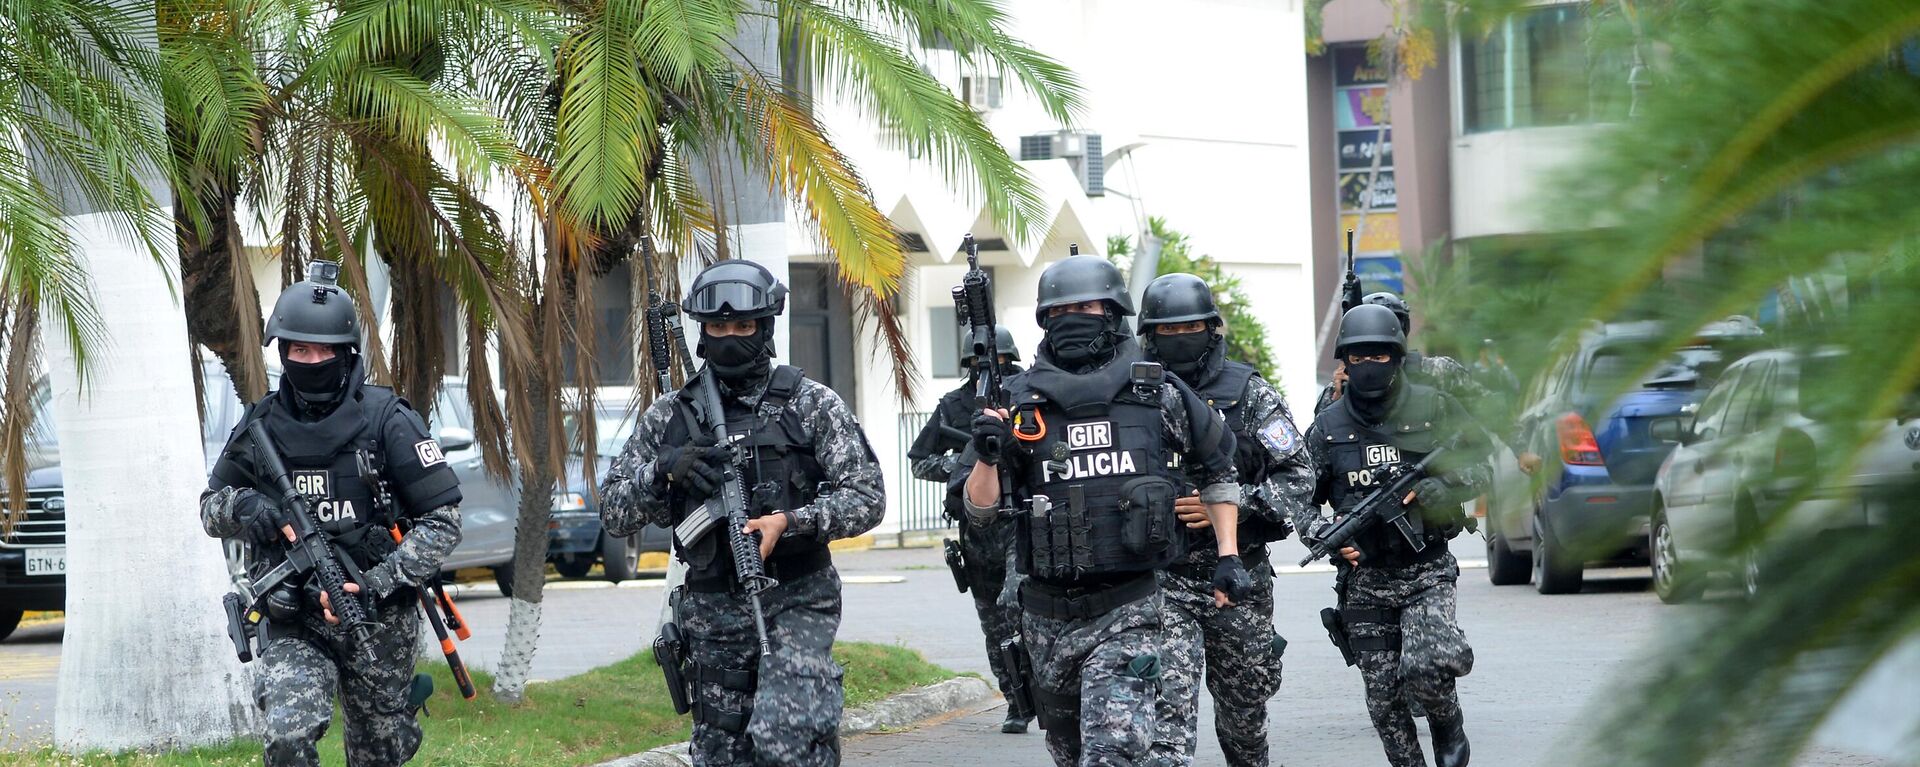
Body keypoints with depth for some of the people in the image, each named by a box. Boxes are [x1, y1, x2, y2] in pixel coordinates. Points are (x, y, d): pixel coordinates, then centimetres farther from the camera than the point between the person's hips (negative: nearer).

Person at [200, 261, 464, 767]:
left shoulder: (386, 420, -6)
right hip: (292, 627, 1)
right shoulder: (262, 425, 3)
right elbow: (210, 510, 15)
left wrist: (376, 586, -18)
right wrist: (240, 505, -10)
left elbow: (442, 520, -7)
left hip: (378, 623, -1)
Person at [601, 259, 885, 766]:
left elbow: (867, 497, -4)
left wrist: (791, 523, -20)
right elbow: (613, 513, 7)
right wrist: (662, 470, -13)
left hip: (796, 605, -4)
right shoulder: (670, 416, 8)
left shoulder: (812, 405, 0)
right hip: (712, 612, 4)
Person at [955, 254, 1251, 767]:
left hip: (1128, 611, -3)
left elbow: (1218, 471, 17)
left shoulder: (1160, 396, 1)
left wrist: (1228, 557, 10)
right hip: (1047, 614, 3)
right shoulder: (1019, 402, 2)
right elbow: (979, 509, 2)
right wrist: (988, 456, -17)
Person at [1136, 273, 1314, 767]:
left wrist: (1231, 504, -17)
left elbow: (1299, 481, -4)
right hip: (1161, 582, -1)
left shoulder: (1250, 394, 0)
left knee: (1244, 708, 16)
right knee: (1169, 707, -16)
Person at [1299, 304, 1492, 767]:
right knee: (1383, 699, 1)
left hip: (1428, 575, -2)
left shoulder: (1433, 409, 1)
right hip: (1364, 583, 2)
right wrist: (1323, 536, -10)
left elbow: (1481, 467, 6)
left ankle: (1448, 725, 10)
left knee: (1425, 670, -21)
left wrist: (1436, 490, -12)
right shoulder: (1326, 429, 4)